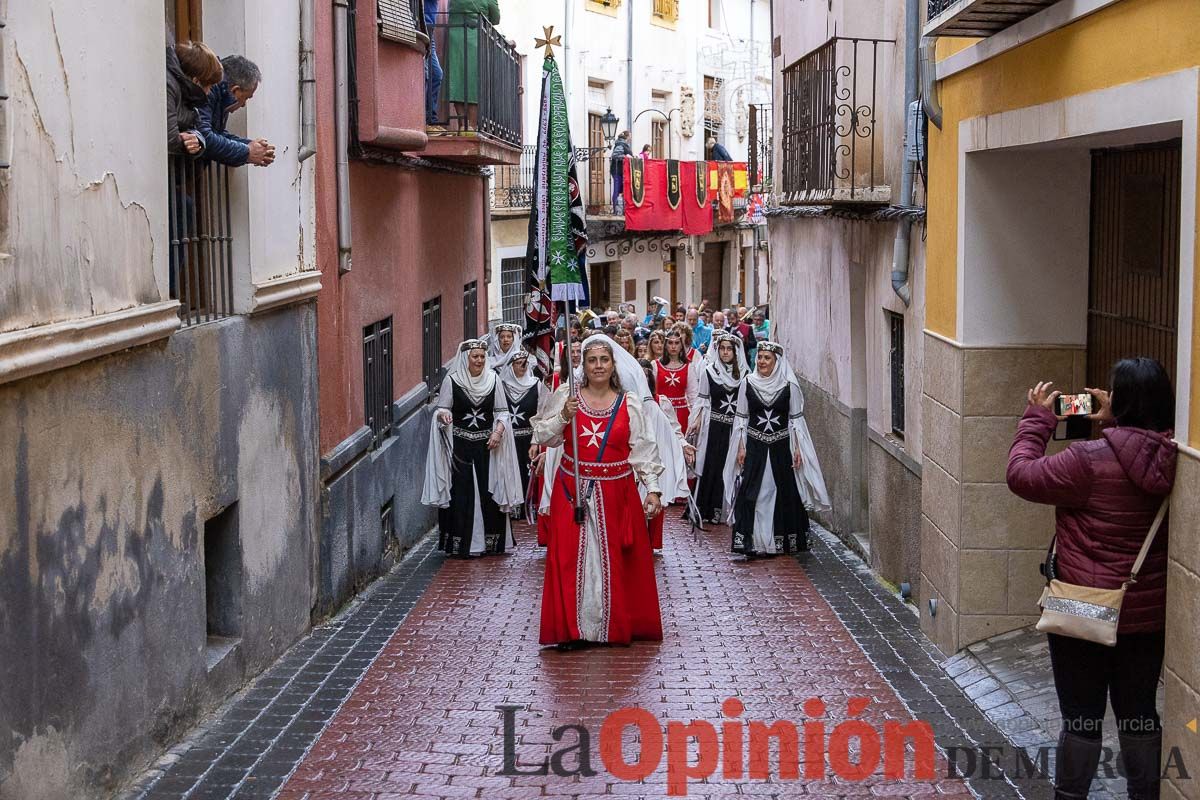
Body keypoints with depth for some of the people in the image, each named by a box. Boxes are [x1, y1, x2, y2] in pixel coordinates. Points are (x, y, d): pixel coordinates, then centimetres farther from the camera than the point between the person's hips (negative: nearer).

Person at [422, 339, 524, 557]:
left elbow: (502, 412, 7)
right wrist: (443, 415, -22)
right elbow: (442, 409, 2)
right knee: (461, 493, -3)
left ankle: (490, 542, 12)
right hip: (460, 445, -2)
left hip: (487, 445, 2)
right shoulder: (451, 380, -2)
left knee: (489, 491, 1)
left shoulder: (493, 379, 4)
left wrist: (498, 432, -10)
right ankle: (462, 544, 3)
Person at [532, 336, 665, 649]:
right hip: (573, 490, 0)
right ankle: (571, 627, 7)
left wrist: (652, 488, -5)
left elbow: (643, 450, 1)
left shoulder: (629, 403, 2)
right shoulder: (565, 397, 2)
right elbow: (542, 437, 2)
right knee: (571, 558, -2)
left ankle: (618, 624, 18)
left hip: (616, 491, 0)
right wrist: (563, 417, -14)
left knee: (616, 559, 5)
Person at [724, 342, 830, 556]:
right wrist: (740, 447, 0)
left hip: (781, 445, 0)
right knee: (751, 493, -5)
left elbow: (796, 418, 2)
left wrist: (798, 448, -3)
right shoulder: (748, 383, 1)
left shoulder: (789, 385, -2)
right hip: (754, 445, 0)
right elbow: (741, 418, 4)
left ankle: (784, 541, 14)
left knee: (784, 491, 3)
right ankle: (752, 542, -1)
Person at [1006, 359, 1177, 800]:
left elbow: (1022, 475, -13)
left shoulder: (1091, 460, -23)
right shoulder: (1168, 459, -5)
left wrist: (1037, 419, -3)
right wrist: (1110, 424, 12)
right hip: (1148, 614, 5)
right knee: (1139, 712, 18)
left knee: (1081, 717, 9)